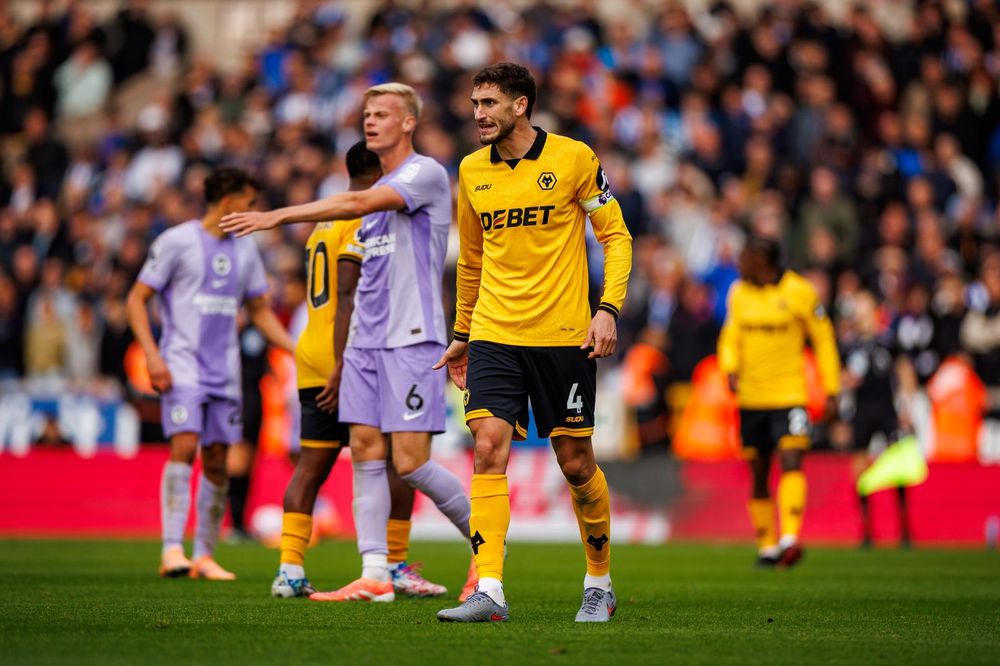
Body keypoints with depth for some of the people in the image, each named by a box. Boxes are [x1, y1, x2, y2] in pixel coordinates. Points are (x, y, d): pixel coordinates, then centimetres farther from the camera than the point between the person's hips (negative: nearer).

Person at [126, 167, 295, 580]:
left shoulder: (245, 250, 14)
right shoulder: (177, 241, -3)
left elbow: (259, 310, 24)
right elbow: (136, 300, -2)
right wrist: (152, 356, -13)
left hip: (224, 371, 6)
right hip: (182, 365, -6)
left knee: (216, 460, 3)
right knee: (184, 446, -20)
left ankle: (205, 556, 10)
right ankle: (172, 549, -22)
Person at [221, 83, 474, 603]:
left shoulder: (426, 173, -8)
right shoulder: (379, 191, 18)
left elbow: (356, 203, -22)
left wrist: (277, 217, -26)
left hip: (412, 340, -8)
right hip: (367, 340, 8)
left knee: (410, 462, -10)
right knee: (365, 451, 0)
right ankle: (375, 576, -1)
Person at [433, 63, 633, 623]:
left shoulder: (573, 158, -4)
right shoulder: (472, 171, 9)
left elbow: (616, 236, 1)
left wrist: (608, 309, -11)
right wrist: (462, 334, 23)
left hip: (563, 337, -3)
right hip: (494, 335, 3)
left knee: (576, 462, 4)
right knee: (489, 450, -13)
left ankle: (600, 583, 23)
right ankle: (489, 592, -17)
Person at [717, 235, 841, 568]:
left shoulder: (798, 291, -5)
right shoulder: (739, 293, 8)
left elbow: (823, 339, 1)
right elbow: (730, 337, 17)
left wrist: (831, 391, -1)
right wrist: (731, 369, -5)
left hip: (789, 395, -5)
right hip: (751, 399, 5)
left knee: (791, 463, -21)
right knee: (759, 474, 8)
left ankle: (790, 537, -31)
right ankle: (767, 545, 18)